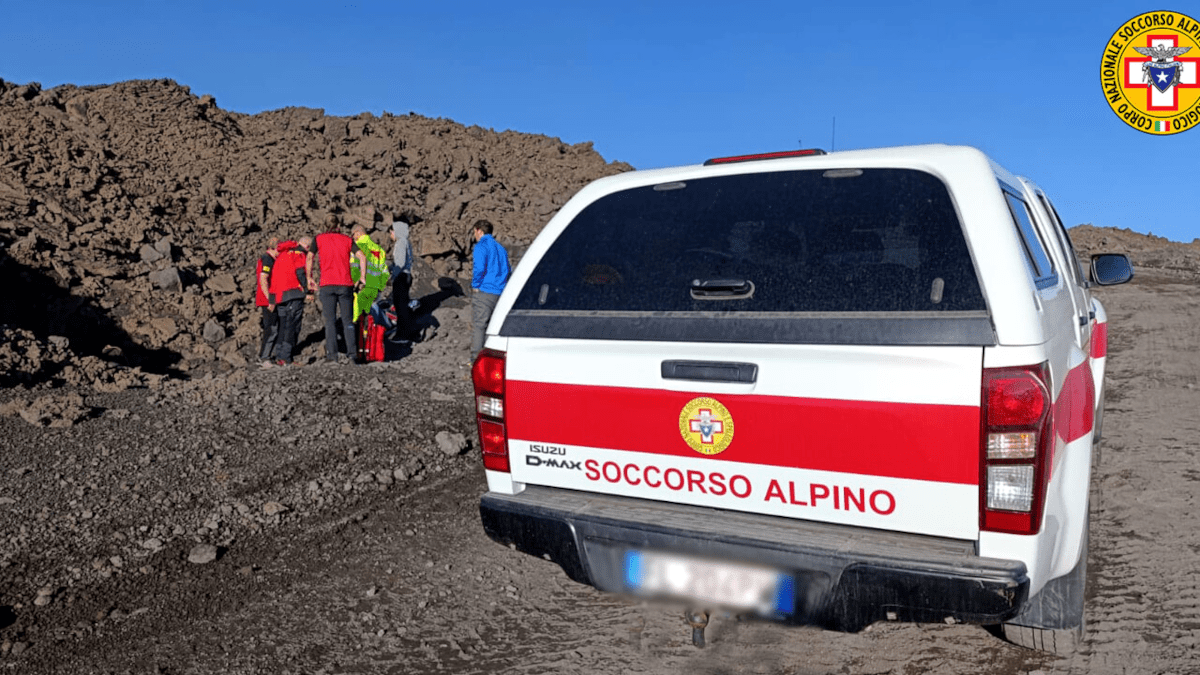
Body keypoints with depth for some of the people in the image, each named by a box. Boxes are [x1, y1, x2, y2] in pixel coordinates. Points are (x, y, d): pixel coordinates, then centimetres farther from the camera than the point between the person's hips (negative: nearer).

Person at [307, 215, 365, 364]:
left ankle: (332, 355, -3)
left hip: (327, 284, -1)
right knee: (348, 320, 7)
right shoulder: (347, 240, 9)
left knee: (330, 321, 2)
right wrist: (362, 277, 4)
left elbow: (309, 258, 3)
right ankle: (351, 353, 1)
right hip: (345, 284, 1)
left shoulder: (319, 239, 7)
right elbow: (362, 257, -1)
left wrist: (310, 278, 12)